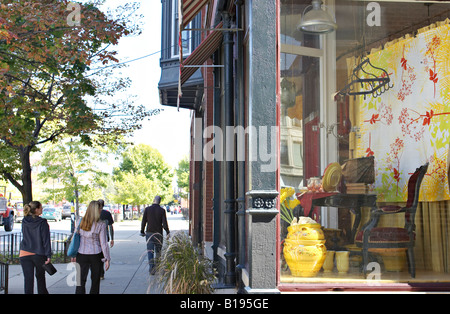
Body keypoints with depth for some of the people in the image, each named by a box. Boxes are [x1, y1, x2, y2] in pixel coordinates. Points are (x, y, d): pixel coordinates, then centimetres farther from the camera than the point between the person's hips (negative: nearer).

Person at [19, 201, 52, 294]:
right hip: (39, 254, -2)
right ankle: (42, 292, 29)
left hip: (25, 254, 2)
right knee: (40, 277, 17)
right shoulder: (42, 223, -10)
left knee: (28, 279, 0)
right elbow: (46, 240, -12)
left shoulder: (24, 222, 4)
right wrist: (48, 255, -12)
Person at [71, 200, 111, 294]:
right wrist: (107, 259, -1)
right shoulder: (101, 225, -11)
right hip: (96, 255, -2)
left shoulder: (80, 222, -2)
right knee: (95, 281, 13)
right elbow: (103, 243, -8)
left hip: (81, 255, 2)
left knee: (81, 281, 4)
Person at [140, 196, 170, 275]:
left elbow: (144, 221, 0)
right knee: (158, 251, 13)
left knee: (150, 251, -1)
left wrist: (142, 231, 12)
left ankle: (151, 268, -14)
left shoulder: (147, 209, -1)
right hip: (158, 233, 0)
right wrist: (168, 232, 4)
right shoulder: (162, 210, -4)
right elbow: (164, 223, -7)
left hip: (149, 233, 0)